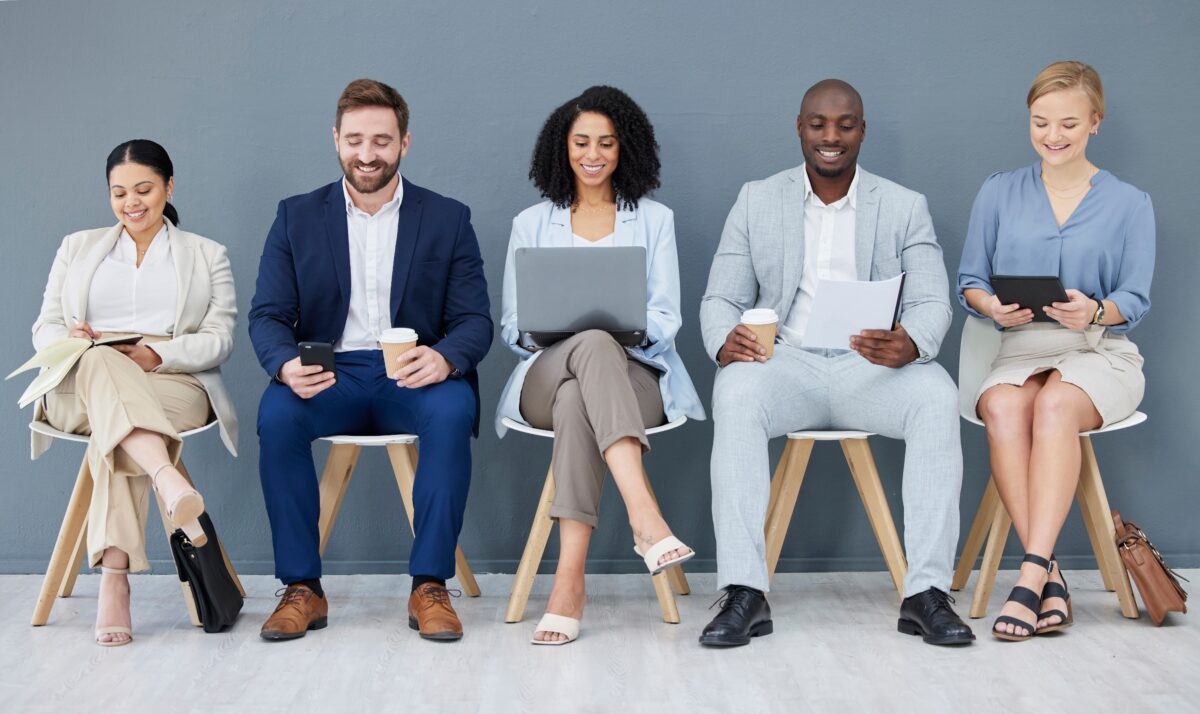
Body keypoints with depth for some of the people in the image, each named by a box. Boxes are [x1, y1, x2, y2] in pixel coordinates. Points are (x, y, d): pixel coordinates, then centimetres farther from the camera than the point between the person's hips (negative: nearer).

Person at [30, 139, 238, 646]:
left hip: (171, 385, 0)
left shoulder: (208, 256, 20)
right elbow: (44, 329, 16)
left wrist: (157, 355, -15)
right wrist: (69, 340, -10)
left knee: (112, 429, -37)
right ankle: (170, 482, -62)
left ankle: (114, 580, -47)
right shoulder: (78, 248, 26)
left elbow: (219, 339, 5)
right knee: (101, 363, -39)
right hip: (79, 387, 1)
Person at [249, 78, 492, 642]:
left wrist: (444, 358, -25)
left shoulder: (448, 219, 7)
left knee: (453, 411, -34)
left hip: (413, 379, -1)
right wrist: (286, 365, -23)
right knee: (276, 414, -31)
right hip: (327, 378, 1)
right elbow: (267, 316, 2)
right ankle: (301, 589, -19)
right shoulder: (297, 217, 10)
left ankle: (430, 587, -24)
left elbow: (475, 321, 1)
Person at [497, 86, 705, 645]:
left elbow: (667, 318, 7)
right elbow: (511, 326, 12)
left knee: (576, 399, -39)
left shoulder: (654, 220, 17)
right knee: (594, 347, -39)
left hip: (634, 376, 0)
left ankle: (570, 578, -48)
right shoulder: (531, 224, 19)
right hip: (545, 374, 0)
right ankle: (644, 516, -54)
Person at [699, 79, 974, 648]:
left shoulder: (905, 207, 11)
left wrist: (910, 344, -25)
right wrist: (725, 340, -19)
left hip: (871, 367, 0)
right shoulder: (757, 201, 12)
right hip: (786, 361, 0)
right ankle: (744, 595, -34)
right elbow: (721, 298, 7)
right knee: (736, 392, -34)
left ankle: (926, 593, -29)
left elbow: (931, 302, 0)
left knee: (937, 396, -32)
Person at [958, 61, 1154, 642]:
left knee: (1055, 405, -37)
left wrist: (1094, 311, -20)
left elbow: (1135, 301, 3)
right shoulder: (999, 192, 13)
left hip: (1100, 353, -1)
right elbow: (969, 282, 11)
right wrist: (995, 307, -12)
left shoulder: (1129, 204, 9)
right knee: (1002, 408, -35)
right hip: (1021, 351, 1)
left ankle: (1031, 574, -39)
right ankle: (1050, 578, -35)